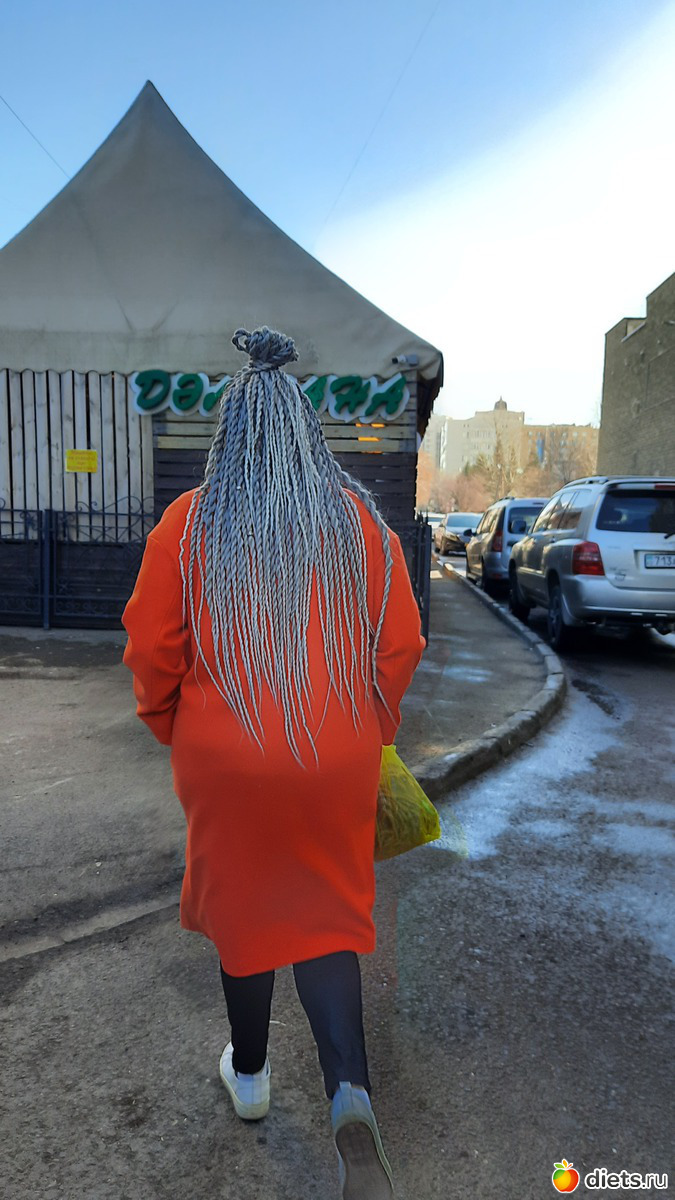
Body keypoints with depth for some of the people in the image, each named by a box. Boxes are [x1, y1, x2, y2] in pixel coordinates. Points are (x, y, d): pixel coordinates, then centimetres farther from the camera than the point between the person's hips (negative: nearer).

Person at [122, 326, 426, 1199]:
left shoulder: (189, 522, -5)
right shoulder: (361, 520, -2)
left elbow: (152, 646, -3)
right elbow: (401, 645, -1)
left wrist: (169, 725, 14)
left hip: (225, 758, 0)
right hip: (336, 763, 1)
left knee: (242, 904, 20)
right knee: (326, 912, 18)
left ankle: (248, 1075, 42)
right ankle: (349, 1092, 2)